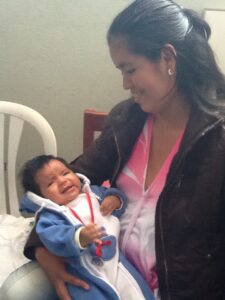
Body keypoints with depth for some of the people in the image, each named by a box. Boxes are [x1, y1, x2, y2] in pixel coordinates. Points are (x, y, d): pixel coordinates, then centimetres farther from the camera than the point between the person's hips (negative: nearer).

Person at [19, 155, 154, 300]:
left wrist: (115, 199, -2)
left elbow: (110, 193, 23)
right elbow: (51, 237, -27)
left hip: (116, 260, 5)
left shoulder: (93, 192, 9)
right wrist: (80, 238, -43)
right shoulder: (50, 215, -10)